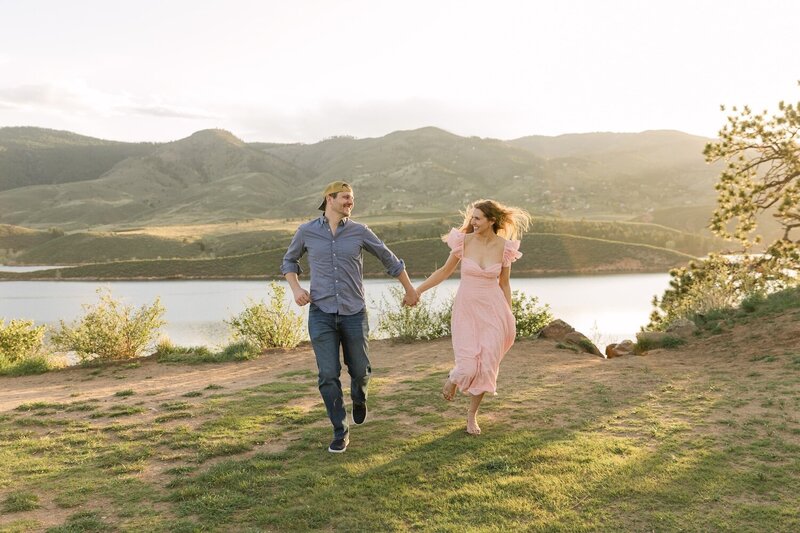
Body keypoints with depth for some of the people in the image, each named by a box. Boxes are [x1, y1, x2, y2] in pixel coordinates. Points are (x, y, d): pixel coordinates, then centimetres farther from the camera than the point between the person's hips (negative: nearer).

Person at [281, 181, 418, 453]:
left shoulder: (359, 231, 0)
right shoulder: (307, 231, 0)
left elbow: (390, 259, 11)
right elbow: (289, 261, 16)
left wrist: (410, 290, 19)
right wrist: (296, 289, -3)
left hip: (354, 313, 1)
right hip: (321, 313, -1)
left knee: (360, 370, 10)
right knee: (328, 375, -6)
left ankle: (358, 398, 46)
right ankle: (340, 432, 10)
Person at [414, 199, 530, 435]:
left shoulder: (504, 247, -4)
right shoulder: (464, 241, -6)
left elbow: (504, 284, 5)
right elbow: (445, 271, 5)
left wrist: (508, 319, 7)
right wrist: (417, 290, 3)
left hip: (492, 311, 1)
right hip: (466, 309, -1)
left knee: (485, 365, 4)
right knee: (468, 366, -8)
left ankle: (472, 415, 26)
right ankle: (453, 379, 31)